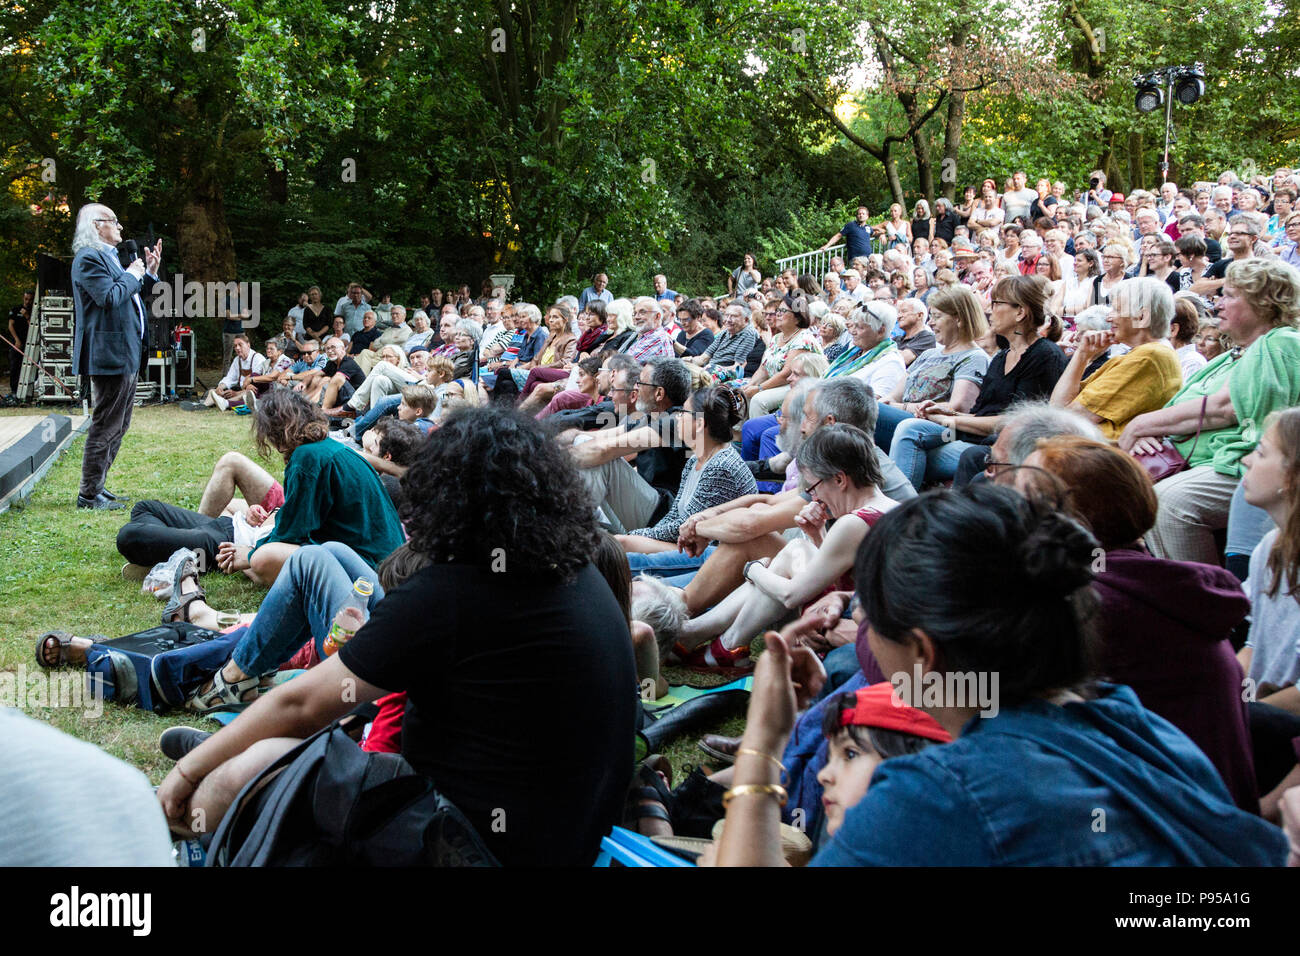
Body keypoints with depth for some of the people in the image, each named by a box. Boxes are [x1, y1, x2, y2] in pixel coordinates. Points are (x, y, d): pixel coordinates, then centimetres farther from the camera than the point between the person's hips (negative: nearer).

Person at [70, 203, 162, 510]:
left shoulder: (108, 256, 21)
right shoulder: (89, 258, -12)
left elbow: (129, 297, 27)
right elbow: (109, 298, -24)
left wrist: (149, 273, 16)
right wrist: (132, 275, -10)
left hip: (126, 355, 11)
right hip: (109, 355, -11)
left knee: (118, 426, 16)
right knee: (106, 426, -7)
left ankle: (96, 486, 24)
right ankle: (89, 494, 0)